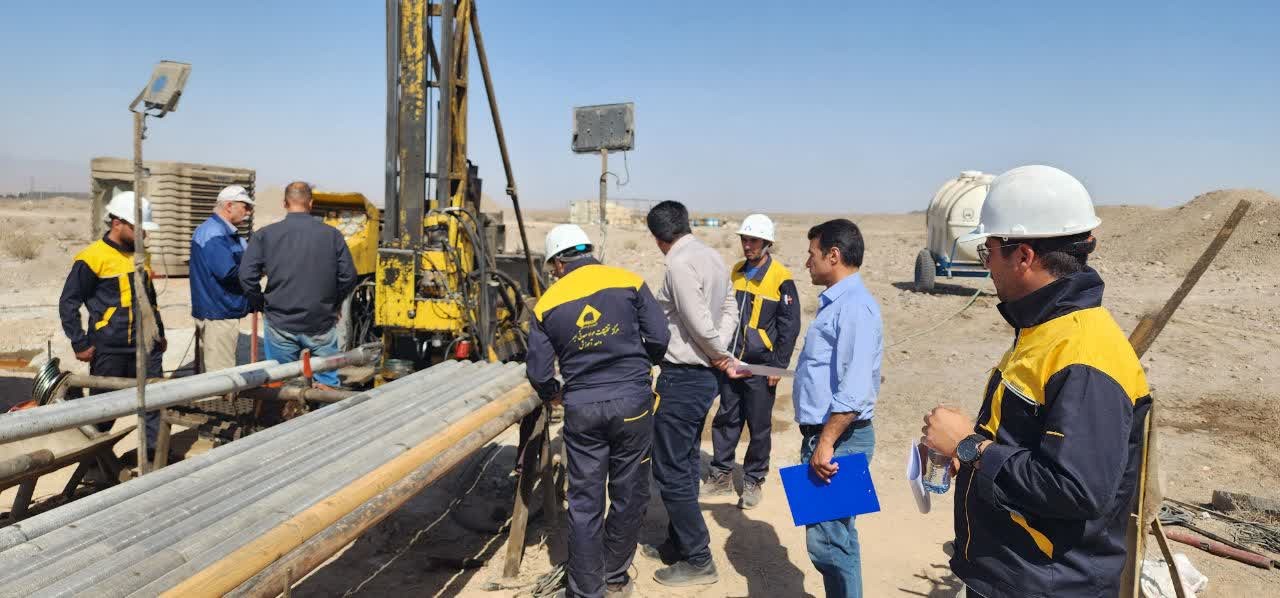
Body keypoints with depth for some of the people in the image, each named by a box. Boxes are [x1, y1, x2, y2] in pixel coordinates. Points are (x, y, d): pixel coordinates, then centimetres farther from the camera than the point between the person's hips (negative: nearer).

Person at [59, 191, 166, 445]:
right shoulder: (93, 258, -10)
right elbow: (68, 303, -7)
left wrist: (159, 333, 23)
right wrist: (80, 344, -9)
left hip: (146, 347, 6)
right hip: (109, 351, -5)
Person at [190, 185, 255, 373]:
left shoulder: (224, 232, 15)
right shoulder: (214, 233, -17)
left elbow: (240, 261, 18)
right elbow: (227, 271, -26)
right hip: (218, 315, -10)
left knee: (208, 372, 17)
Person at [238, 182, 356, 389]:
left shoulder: (265, 235, -3)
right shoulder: (332, 235, -4)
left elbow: (247, 276, -7)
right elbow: (348, 277, -4)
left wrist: (263, 305, 9)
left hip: (280, 325, 1)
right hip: (322, 325, 0)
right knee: (328, 382, 13)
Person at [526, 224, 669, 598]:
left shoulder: (547, 304, 2)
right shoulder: (629, 282, -2)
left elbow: (539, 372, 3)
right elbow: (659, 338, -3)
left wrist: (554, 394, 24)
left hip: (582, 409, 1)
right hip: (632, 402, 0)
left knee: (584, 502, 11)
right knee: (629, 495, 14)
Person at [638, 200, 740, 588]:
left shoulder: (679, 264, -19)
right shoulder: (713, 257, 8)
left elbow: (700, 323, -22)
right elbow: (730, 310, 10)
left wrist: (721, 354, -4)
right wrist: (720, 355, 0)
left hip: (683, 378, -9)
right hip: (704, 375, 9)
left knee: (670, 471, 1)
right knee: (686, 464, 19)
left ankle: (698, 561, 9)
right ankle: (679, 543, 33)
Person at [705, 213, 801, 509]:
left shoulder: (781, 279, -9)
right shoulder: (735, 272, 8)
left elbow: (790, 327, -8)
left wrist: (778, 366, -10)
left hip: (760, 368, -5)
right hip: (730, 363, 5)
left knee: (759, 426, 6)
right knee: (726, 420, 12)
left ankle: (753, 481, 21)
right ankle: (721, 475, 26)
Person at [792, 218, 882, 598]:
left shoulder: (854, 307, -18)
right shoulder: (835, 303, 14)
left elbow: (854, 390, -26)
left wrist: (825, 443, -24)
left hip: (839, 439, -10)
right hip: (824, 435, 10)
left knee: (827, 540, -6)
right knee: (835, 535, 18)